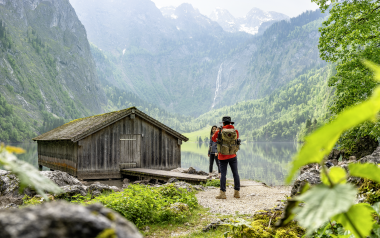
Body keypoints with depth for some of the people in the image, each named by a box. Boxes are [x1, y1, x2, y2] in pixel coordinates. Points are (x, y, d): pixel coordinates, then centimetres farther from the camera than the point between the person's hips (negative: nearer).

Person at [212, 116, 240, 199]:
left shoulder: (219, 132, -9)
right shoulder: (235, 131, -3)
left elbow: (214, 139, 10)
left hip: (222, 157, -1)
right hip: (232, 156, 2)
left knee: (223, 174, 1)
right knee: (235, 173, 9)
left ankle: (222, 193, -2)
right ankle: (237, 192, 13)